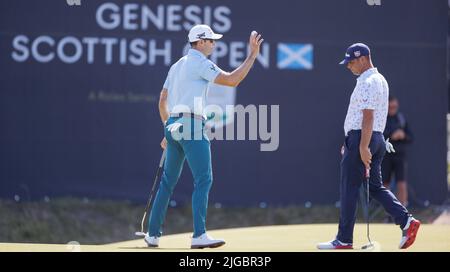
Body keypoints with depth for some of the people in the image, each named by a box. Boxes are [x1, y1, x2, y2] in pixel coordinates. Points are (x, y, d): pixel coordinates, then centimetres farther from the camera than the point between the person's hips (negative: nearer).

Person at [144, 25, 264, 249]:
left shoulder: (177, 66, 20)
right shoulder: (200, 63, -6)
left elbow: (162, 101, 22)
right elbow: (232, 80, -16)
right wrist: (252, 55, -11)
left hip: (174, 127, 9)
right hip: (192, 126, -9)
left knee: (168, 181, 15)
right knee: (203, 180, -12)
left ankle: (153, 233, 18)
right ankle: (199, 235, -22)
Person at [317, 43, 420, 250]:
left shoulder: (367, 83, -14)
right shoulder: (379, 80, 19)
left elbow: (368, 117, -22)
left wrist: (363, 147, -26)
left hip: (362, 139, -10)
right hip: (377, 139, 10)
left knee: (349, 189, -5)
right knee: (375, 186, 11)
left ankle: (344, 239, -1)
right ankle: (406, 221, -2)